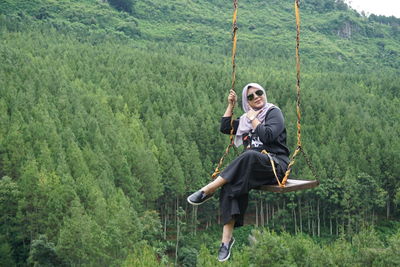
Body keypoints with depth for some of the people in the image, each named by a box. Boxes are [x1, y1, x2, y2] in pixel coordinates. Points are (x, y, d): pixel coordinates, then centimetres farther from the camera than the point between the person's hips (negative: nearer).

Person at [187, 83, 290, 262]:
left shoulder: (273, 112, 3)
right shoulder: (246, 118, 22)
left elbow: (268, 136, -14)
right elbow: (225, 128, 22)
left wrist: (253, 119, -5)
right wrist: (231, 105, 17)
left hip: (276, 165, -6)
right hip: (253, 167, 6)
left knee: (249, 155, -39)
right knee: (230, 185, -27)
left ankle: (208, 191, -32)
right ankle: (227, 238, -32)